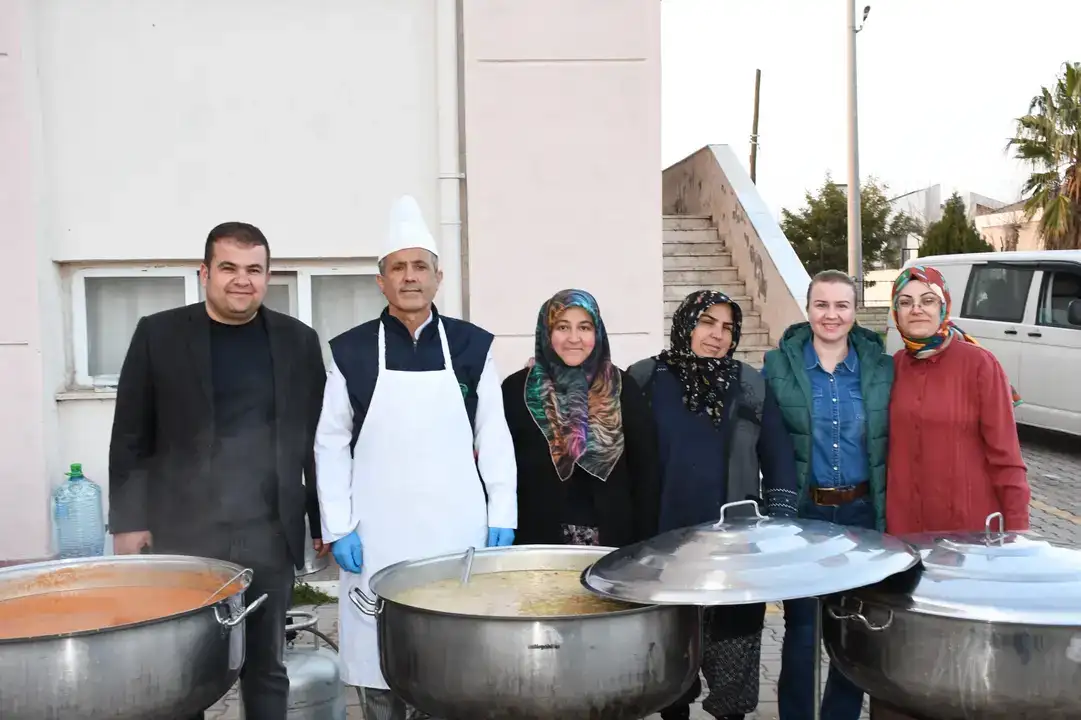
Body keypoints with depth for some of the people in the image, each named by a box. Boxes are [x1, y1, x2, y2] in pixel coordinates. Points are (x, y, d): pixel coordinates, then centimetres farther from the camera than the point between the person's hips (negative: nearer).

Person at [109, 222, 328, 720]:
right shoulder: (159, 334, 1)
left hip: (270, 537, 1)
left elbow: (317, 438, 8)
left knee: (267, 668, 10)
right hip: (181, 535, -1)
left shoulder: (298, 340, 5)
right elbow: (130, 437, 3)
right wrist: (128, 521, -2)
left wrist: (326, 519, 8)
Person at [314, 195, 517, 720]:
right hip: (377, 535, 0)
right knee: (380, 656, 6)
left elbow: (494, 437, 5)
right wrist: (338, 528, -3)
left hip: (457, 529, 1)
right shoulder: (351, 351, 0)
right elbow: (331, 444, 2)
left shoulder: (472, 346, 3)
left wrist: (501, 518, 1)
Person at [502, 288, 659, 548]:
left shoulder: (623, 389, 0)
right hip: (538, 539, -1)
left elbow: (644, 471, 1)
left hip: (612, 539, 1)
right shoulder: (516, 389, -2)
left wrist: (644, 542, -2)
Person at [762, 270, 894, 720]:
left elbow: (894, 446, 4)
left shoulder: (882, 369, 2)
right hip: (802, 514, -2)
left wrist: (889, 515, -1)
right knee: (801, 629, 4)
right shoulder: (779, 365, -4)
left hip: (862, 514, 2)